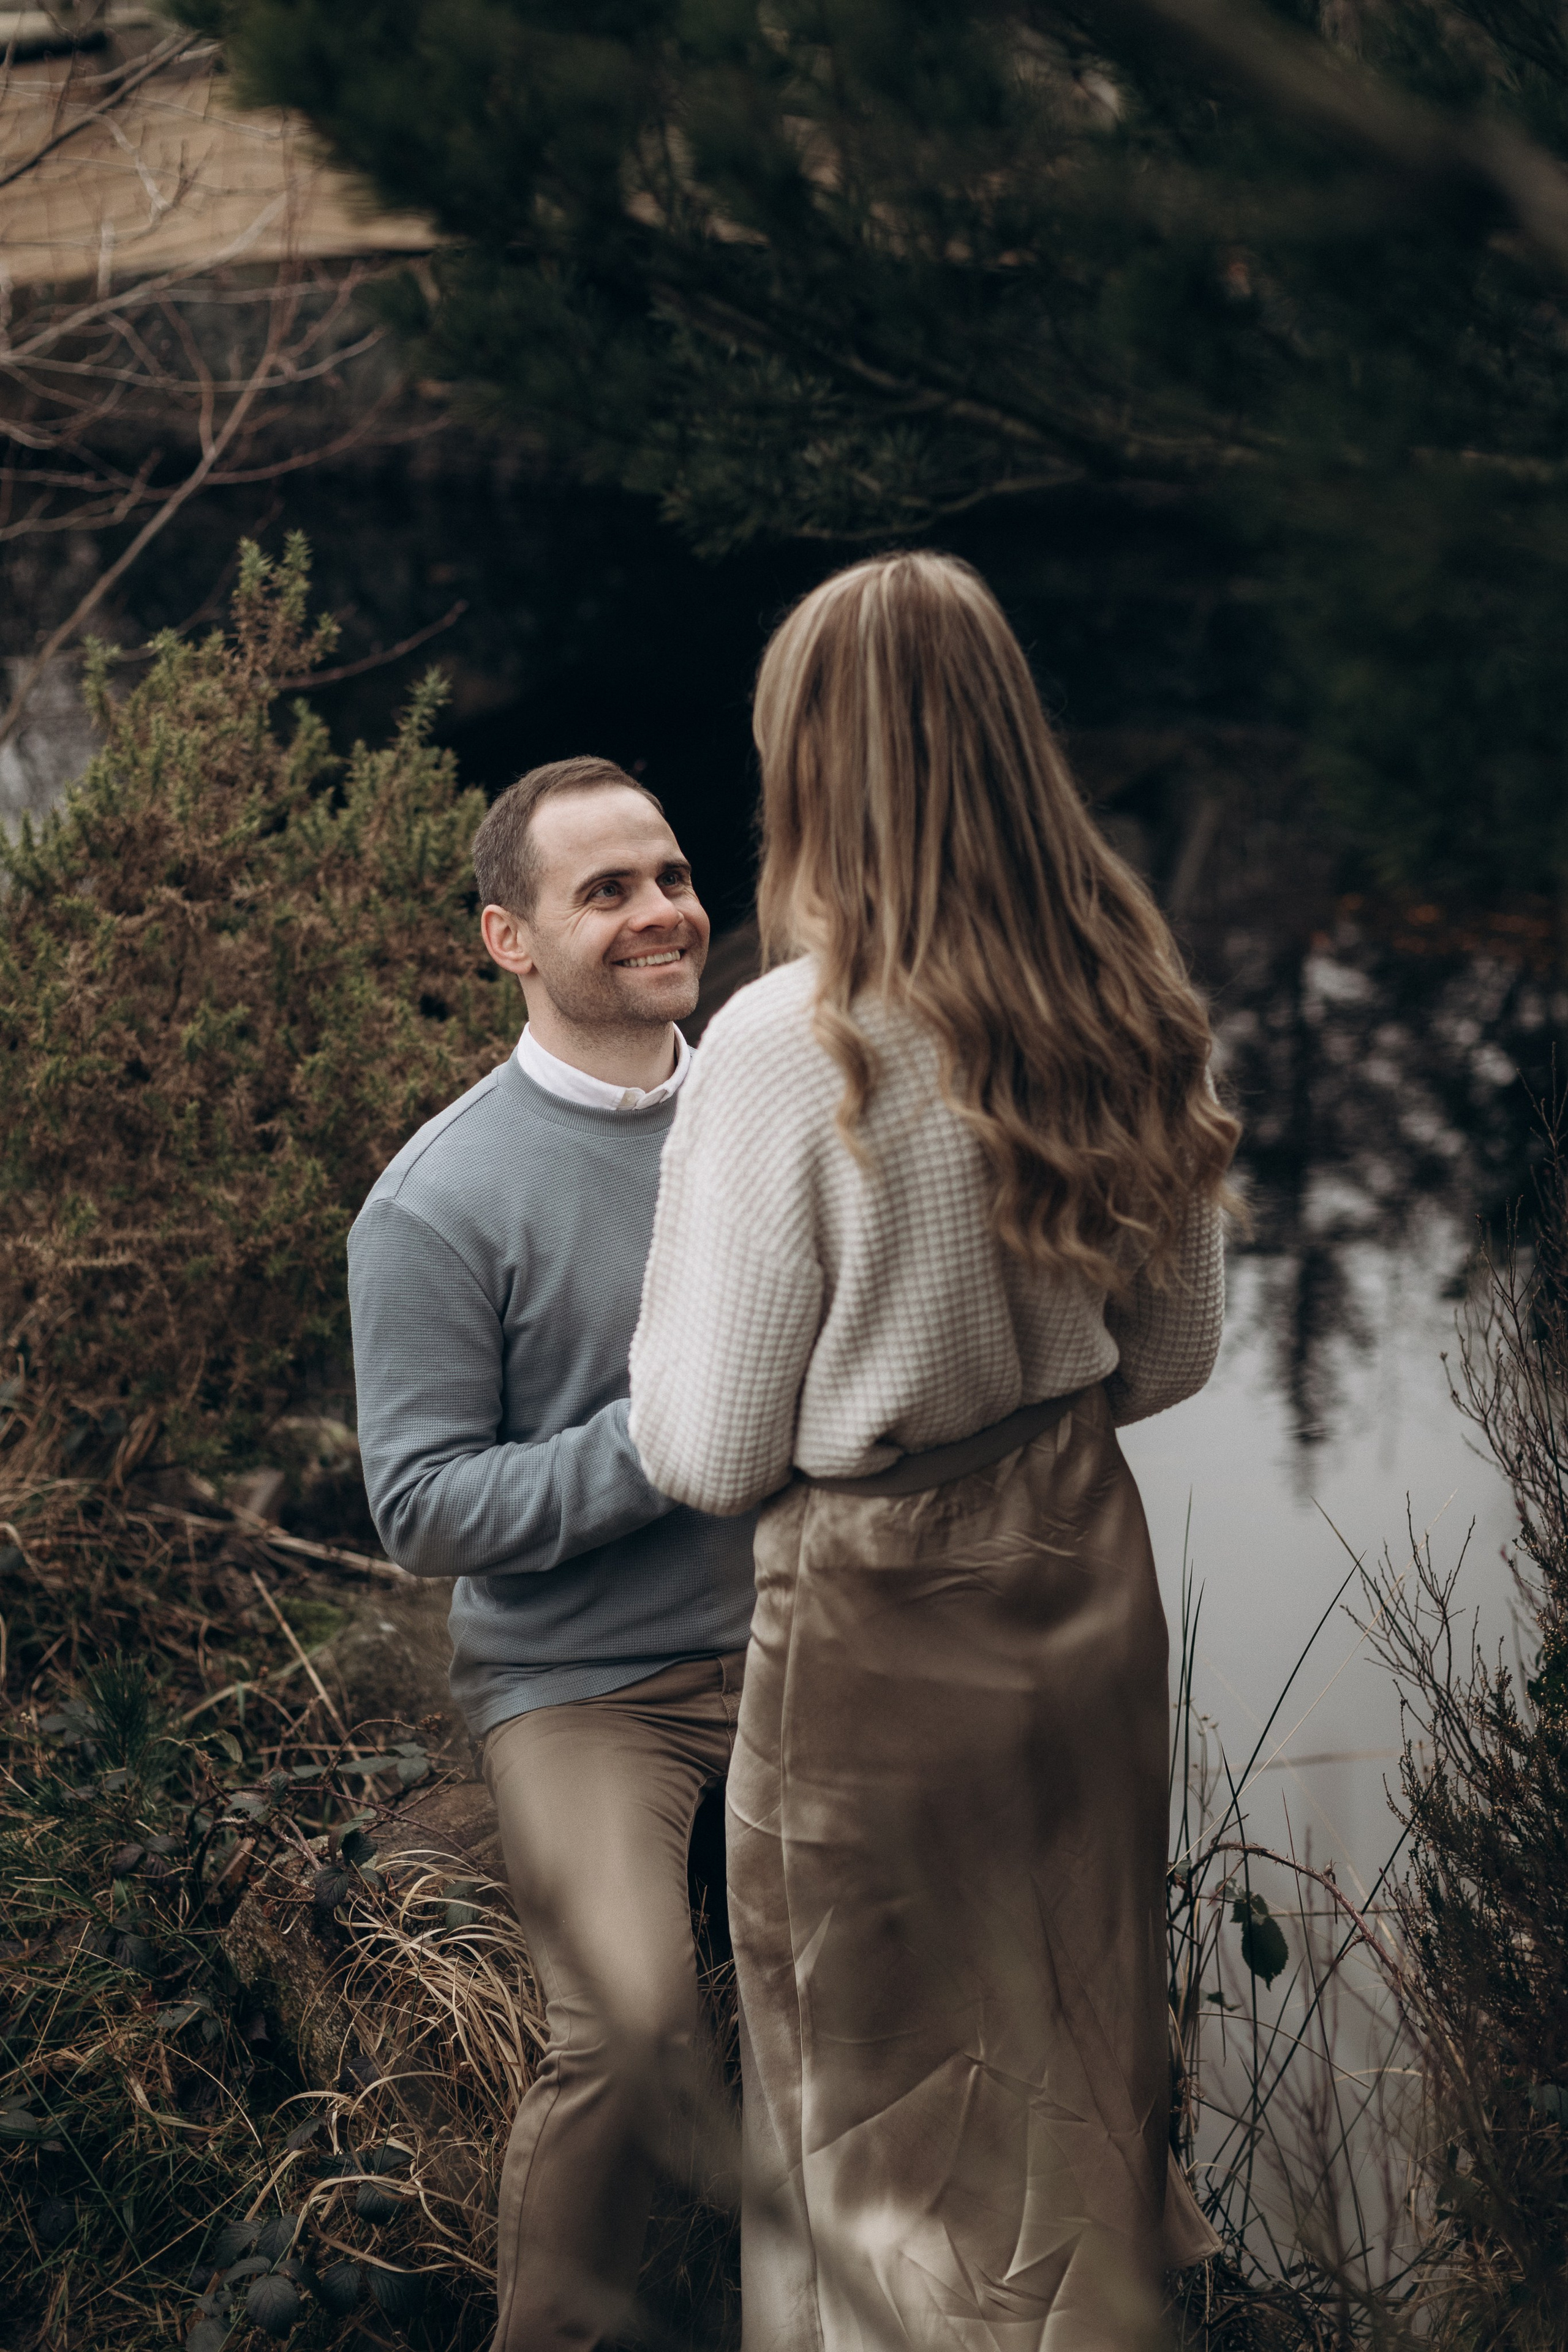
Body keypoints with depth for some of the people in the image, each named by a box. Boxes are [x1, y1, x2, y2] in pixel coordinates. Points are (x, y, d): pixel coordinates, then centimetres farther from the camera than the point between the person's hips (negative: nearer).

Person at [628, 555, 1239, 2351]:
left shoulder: (791, 1045, -22)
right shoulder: (1124, 1007, -3)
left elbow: (708, 1454, -15)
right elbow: (1172, 1354, 8)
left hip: (880, 1616, -6)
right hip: (1091, 1570, 6)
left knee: (892, 2137, 11)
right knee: (1080, 2068, 23)